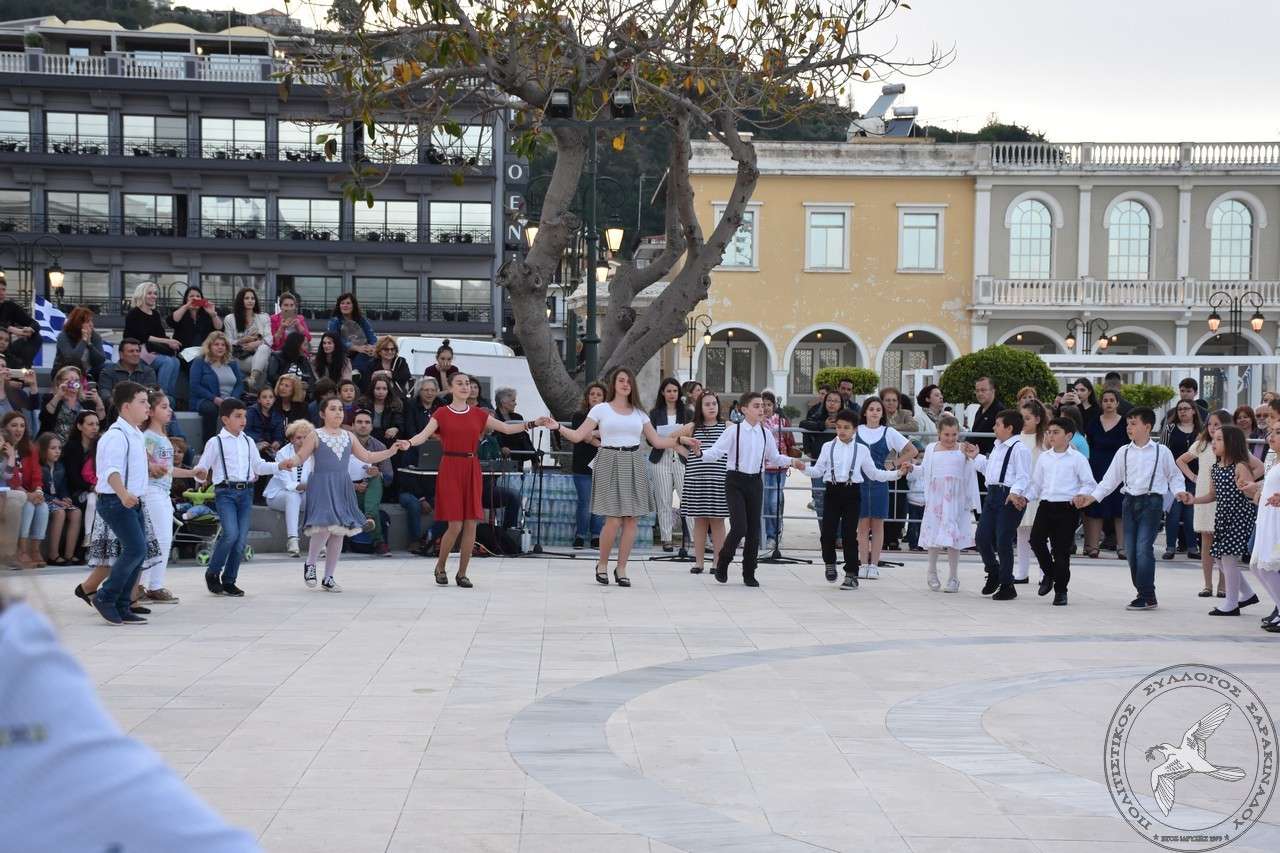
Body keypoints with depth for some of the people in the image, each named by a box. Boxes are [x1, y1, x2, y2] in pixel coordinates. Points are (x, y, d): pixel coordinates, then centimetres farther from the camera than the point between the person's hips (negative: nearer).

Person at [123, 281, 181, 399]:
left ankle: (171, 396, -17)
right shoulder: (134, 314, -7)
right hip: (138, 350, -7)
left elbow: (162, 334, 10)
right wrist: (166, 341, -22)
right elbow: (142, 337, -17)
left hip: (155, 350, 7)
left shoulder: (155, 314, 17)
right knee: (167, 362, -28)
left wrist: (171, 343, -13)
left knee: (176, 362, -20)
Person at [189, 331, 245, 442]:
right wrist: (215, 399, -16)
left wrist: (233, 398, -9)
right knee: (210, 408, -39)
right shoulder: (199, 362, 7)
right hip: (205, 400, -3)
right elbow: (195, 386, -4)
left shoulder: (232, 363, 21)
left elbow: (240, 384, 14)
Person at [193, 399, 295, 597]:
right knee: (231, 533, -20)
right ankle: (212, 573, 0)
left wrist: (279, 466, 10)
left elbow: (258, 466, 21)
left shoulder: (248, 442, 14)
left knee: (242, 538, 1)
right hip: (225, 492, -5)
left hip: (246, 492, 5)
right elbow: (201, 468, -2)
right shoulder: (215, 442, -1)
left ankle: (229, 581, 13)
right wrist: (201, 475, -24)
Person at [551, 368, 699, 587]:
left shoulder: (639, 412, 14)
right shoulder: (601, 409, 5)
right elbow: (578, 435, -1)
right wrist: (558, 427, -16)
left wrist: (680, 440, 4)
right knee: (614, 519, -11)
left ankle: (621, 568, 10)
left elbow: (657, 441, 16)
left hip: (633, 466, 4)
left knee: (631, 519, -1)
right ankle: (602, 564, 9)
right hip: (609, 464, -4)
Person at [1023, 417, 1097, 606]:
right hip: (1046, 505, 4)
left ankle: (1061, 591, 11)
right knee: (1036, 540, -13)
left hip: (1067, 507, -4)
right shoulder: (1043, 457, 12)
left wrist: (1081, 495, -19)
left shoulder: (1077, 458, -2)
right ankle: (1048, 574, 13)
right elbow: (1036, 483, 18)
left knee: (1061, 550, -2)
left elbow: (1089, 483, -1)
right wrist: (1026, 497, 4)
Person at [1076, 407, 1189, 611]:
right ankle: (1144, 594, 16)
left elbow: (1173, 475, 8)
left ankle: (1147, 597, -8)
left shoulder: (1161, 451, 0)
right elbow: (1111, 479, 10)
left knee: (1144, 547, -14)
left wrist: (1179, 491, -11)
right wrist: (1092, 497, 1)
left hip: (1151, 501, -5)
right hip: (1130, 501, 5)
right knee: (1130, 550, 4)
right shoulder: (1124, 452, 10)